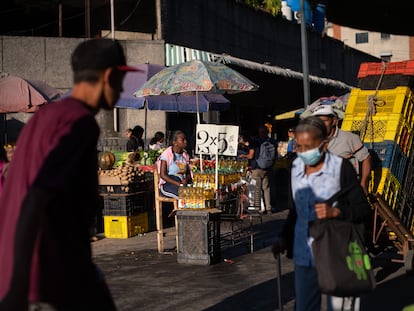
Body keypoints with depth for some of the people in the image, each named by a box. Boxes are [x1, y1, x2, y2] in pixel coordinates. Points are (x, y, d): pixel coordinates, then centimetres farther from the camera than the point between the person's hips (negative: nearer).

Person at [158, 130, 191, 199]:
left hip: (183, 183, 6)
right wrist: (178, 183, -22)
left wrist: (186, 179, -9)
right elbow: (162, 175, -12)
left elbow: (188, 173, 16)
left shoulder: (185, 155, 12)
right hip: (168, 184, -6)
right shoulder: (167, 154, -7)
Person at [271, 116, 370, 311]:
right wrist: (284, 238, 7)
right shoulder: (296, 168, 6)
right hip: (304, 254, 5)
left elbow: (362, 208, -8)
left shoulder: (340, 167, -9)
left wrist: (335, 212, -24)